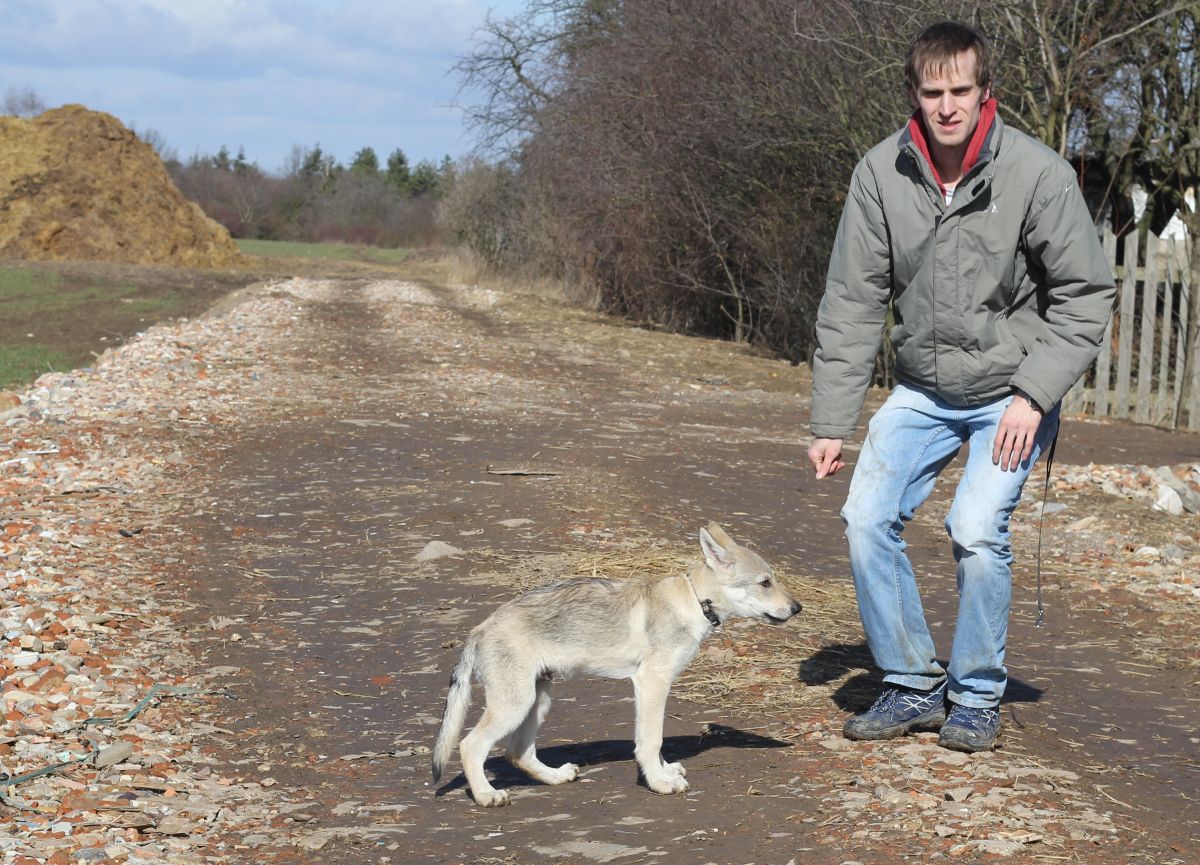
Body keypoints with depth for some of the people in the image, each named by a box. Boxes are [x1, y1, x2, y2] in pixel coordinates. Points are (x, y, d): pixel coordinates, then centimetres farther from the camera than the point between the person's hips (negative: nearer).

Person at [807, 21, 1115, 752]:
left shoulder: (1039, 174, -19)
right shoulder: (881, 174, -10)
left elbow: (1087, 296, -10)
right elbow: (853, 305, -4)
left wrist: (1033, 395, -19)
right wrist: (832, 422, -6)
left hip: (1011, 393, -4)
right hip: (923, 390, 4)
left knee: (977, 530, -18)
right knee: (868, 517, -7)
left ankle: (977, 697, 5)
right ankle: (914, 685, 11)